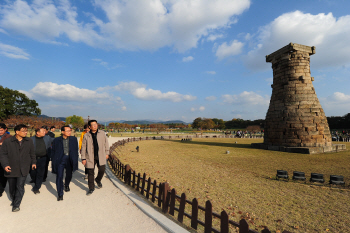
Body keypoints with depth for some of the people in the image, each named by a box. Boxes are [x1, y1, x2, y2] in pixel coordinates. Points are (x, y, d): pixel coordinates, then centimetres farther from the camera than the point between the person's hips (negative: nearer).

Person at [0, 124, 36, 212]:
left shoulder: (29, 141, 2)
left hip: (23, 169, 0)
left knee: (20, 187, -3)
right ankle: (13, 200, 39)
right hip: (11, 169, 0)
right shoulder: (7, 142, -5)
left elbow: (32, 153, 12)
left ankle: (16, 205, 11)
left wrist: (33, 162, 11)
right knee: (12, 187, 15)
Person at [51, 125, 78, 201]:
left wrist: (75, 160, 5)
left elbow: (76, 150, 7)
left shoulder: (74, 139, 2)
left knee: (69, 175, 18)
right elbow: (53, 151, 4)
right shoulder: (56, 140, -2)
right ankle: (60, 194, 6)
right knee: (59, 176, -6)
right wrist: (53, 161, 0)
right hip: (60, 160, -2)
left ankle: (66, 185, 50)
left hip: (70, 160, 2)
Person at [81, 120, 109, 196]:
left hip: (100, 156, 1)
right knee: (90, 172, 6)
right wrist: (83, 158, 0)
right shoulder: (86, 136, 1)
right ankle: (91, 188, 23)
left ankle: (98, 180, 32)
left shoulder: (102, 133, 3)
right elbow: (83, 147, 3)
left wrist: (107, 153, 8)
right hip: (90, 157, 0)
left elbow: (106, 143, 9)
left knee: (102, 169, -2)